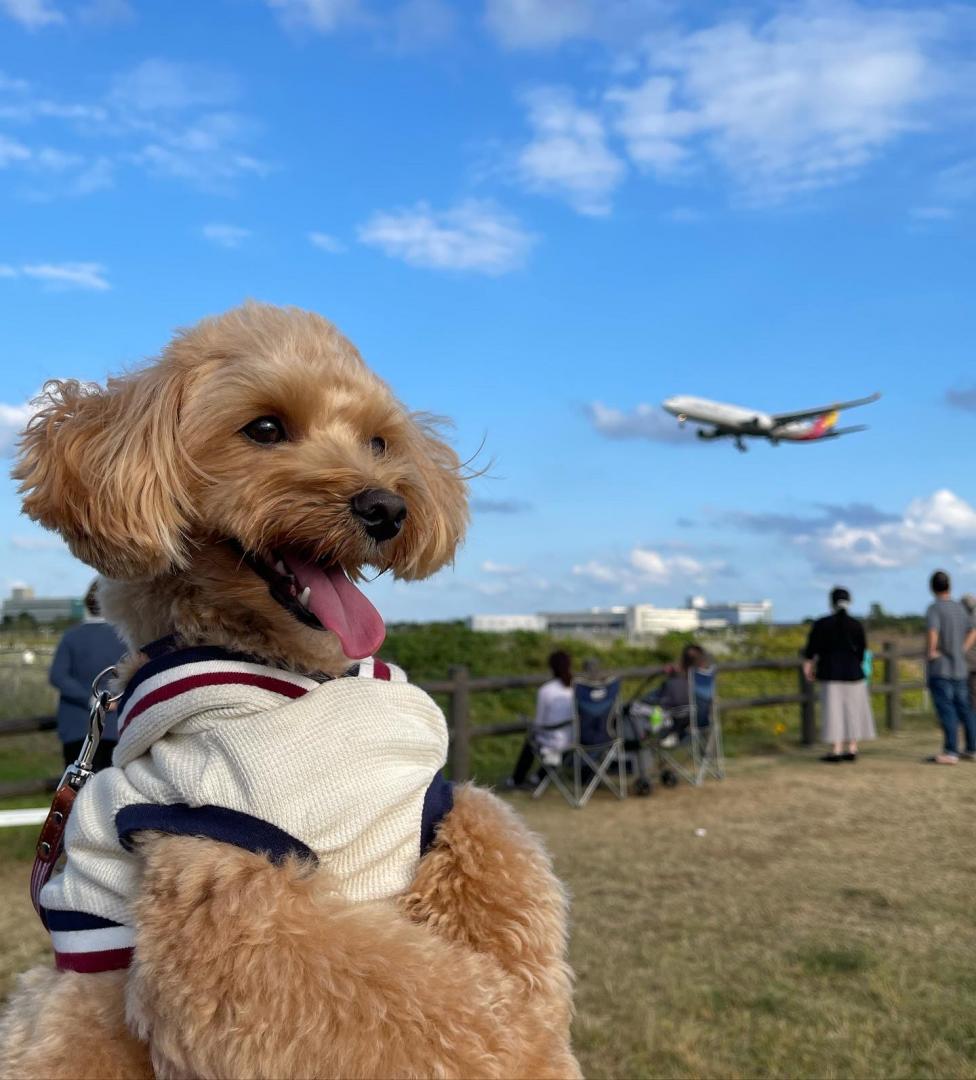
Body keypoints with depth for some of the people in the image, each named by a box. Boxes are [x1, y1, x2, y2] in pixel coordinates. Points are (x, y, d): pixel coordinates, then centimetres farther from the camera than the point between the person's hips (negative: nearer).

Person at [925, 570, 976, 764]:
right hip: (959, 667, 7)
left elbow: (932, 632, -28)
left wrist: (931, 652, -14)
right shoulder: (960, 607, 10)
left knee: (946, 710, -7)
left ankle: (950, 752, -8)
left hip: (940, 668, -7)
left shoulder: (935, 608, -12)